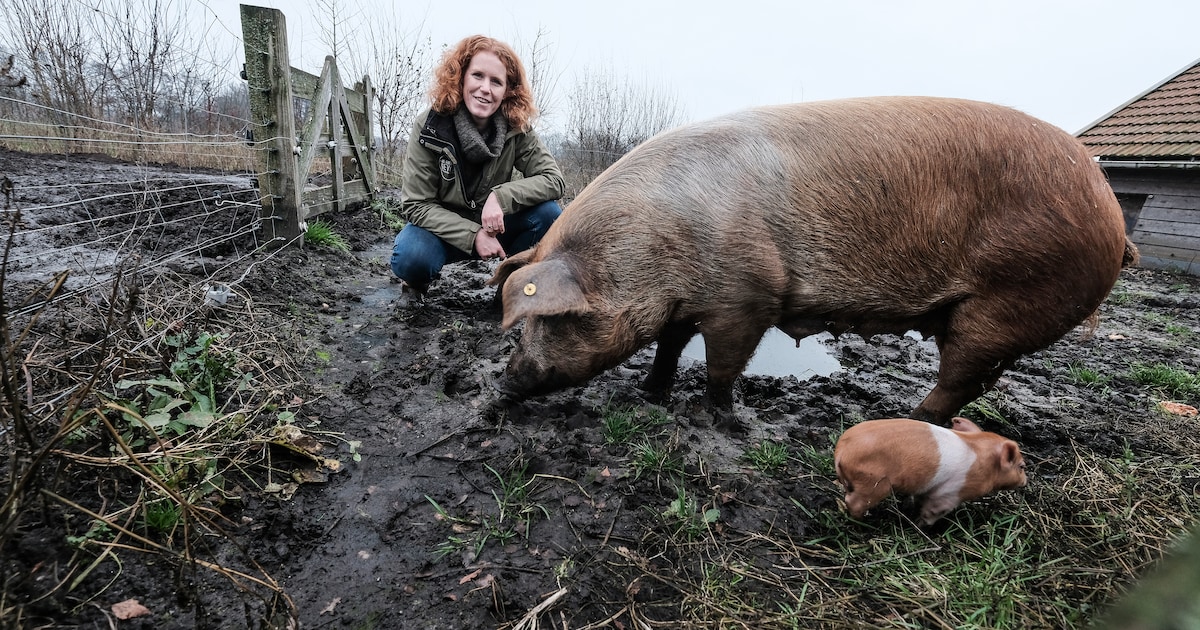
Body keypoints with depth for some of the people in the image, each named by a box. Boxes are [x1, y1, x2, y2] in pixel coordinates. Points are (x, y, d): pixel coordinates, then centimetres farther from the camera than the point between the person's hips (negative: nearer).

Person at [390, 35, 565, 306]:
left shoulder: (517, 129, -13)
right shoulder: (430, 126, -19)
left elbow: (553, 179, -19)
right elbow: (416, 205, -19)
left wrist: (501, 197, -34)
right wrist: (473, 235, -30)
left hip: (494, 226, 2)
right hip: (443, 228, -2)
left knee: (547, 212, -24)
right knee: (409, 258, -35)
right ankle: (416, 283, 5)